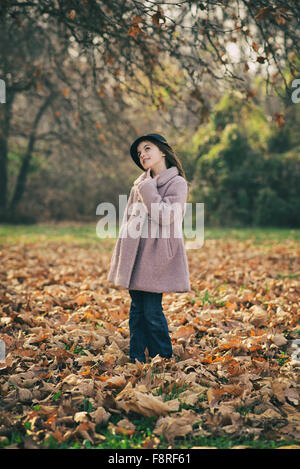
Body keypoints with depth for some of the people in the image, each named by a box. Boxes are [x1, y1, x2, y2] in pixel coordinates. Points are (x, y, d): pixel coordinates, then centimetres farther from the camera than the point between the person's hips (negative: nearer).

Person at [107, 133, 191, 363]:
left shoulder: (177, 183, -4)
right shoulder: (140, 184, 16)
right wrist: (120, 255, 15)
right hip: (135, 256, 6)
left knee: (152, 311, -6)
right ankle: (137, 362, 16)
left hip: (157, 256, -6)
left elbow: (165, 216, -18)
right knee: (137, 311, 9)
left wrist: (148, 189, -11)